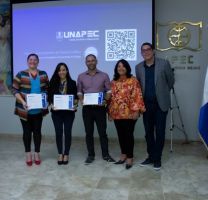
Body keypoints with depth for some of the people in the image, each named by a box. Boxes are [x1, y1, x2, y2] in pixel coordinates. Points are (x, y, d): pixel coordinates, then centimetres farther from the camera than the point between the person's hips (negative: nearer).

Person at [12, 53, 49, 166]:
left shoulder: (43, 74, 6)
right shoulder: (21, 74, -3)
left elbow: (47, 89, 10)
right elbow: (14, 90, -6)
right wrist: (22, 102, -19)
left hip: (38, 109, 2)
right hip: (25, 109, -2)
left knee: (37, 131, 9)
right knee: (27, 131, 8)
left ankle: (37, 153, 23)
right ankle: (28, 154, 22)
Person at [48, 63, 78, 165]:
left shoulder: (72, 83, 3)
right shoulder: (53, 83, 5)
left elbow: (76, 97, 3)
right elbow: (49, 97, 3)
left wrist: (75, 105, -15)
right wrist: (52, 105, -14)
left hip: (69, 112, 0)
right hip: (57, 112, 1)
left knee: (67, 132, 5)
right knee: (58, 133, 5)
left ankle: (66, 154, 18)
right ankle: (60, 154, 20)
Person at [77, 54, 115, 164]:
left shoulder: (104, 75, 2)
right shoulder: (81, 77, 7)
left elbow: (109, 90, 1)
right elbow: (79, 91, 9)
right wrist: (82, 100, -9)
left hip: (100, 107, -1)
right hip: (86, 108, 2)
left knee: (102, 132, 3)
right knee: (89, 133, 7)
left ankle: (105, 154, 16)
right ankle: (90, 155, 19)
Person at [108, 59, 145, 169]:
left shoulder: (133, 80, -4)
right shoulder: (113, 82, 12)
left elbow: (137, 96, -9)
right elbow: (111, 98, 14)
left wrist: (137, 110, -16)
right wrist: (110, 112, 12)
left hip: (129, 113, -5)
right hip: (117, 113, 5)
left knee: (128, 135, -1)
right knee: (121, 134, 12)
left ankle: (130, 157, 11)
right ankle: (123, 155, 27)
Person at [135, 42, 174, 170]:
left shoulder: (164, 63, -6)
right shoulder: (139, 67, 4)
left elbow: (171, 81, 6)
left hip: (160, 104, -3)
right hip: (146, 104, 3)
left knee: (160, 132, 2)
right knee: (148, 132, 10)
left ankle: (157, 158, 15)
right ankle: (151, 156, 24)